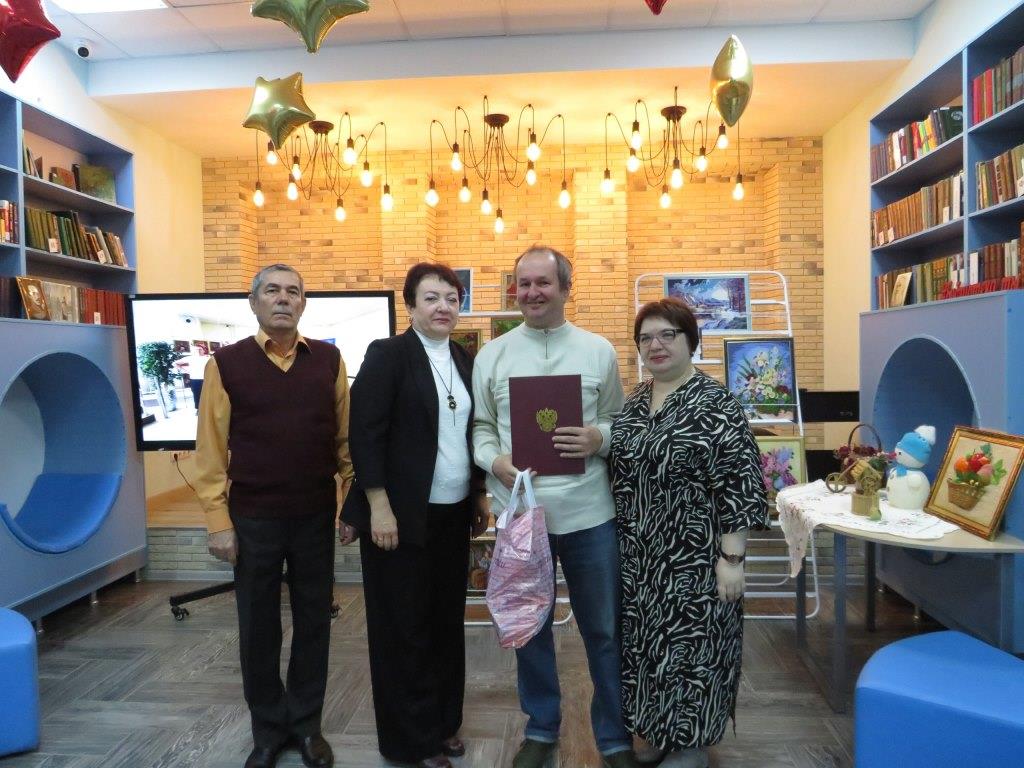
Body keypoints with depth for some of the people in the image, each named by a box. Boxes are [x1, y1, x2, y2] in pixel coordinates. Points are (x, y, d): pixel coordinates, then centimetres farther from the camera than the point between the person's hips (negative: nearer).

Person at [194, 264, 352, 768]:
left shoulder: (328, 360, 1)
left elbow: (345, 437, 3)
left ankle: (306, 723, 32)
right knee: (258, 626, 13)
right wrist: (219, 521, -6)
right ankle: (268, 727, 33)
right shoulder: (227, 363, -3)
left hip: (316, 516, 1)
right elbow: (211, 448, -3)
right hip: (253, 518, -1)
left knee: (313, 621, 12)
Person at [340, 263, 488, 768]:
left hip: (453, 513, 6)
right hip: (403, 514, -6)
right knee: (404, 627, 8)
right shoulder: (387, 354, -10)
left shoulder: (465, 360, 8)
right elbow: (365, 434, -14)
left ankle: (444, 722, 35)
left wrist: (480, 494, 11)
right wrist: (379, 507, -17)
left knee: (447, 621, 15)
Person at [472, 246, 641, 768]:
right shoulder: (491, 355, 4)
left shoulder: (599, 351, 2)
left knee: (604, 630, 11)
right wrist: (497, 462, -14)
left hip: (589, 514, -1)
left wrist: (597, 439, -16)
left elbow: (620, 424, 5)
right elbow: (480, 427, 5)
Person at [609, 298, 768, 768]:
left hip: (692, 556, -6)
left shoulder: (714, 403, -13)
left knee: (689, 641, 7)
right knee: (645, 640, 16)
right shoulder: (634, 402, 7)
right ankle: (655, 730, 36)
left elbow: (739, 484, -15)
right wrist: (618, 544, 15)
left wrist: (731, 557, -17)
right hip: (638, 555, 7)